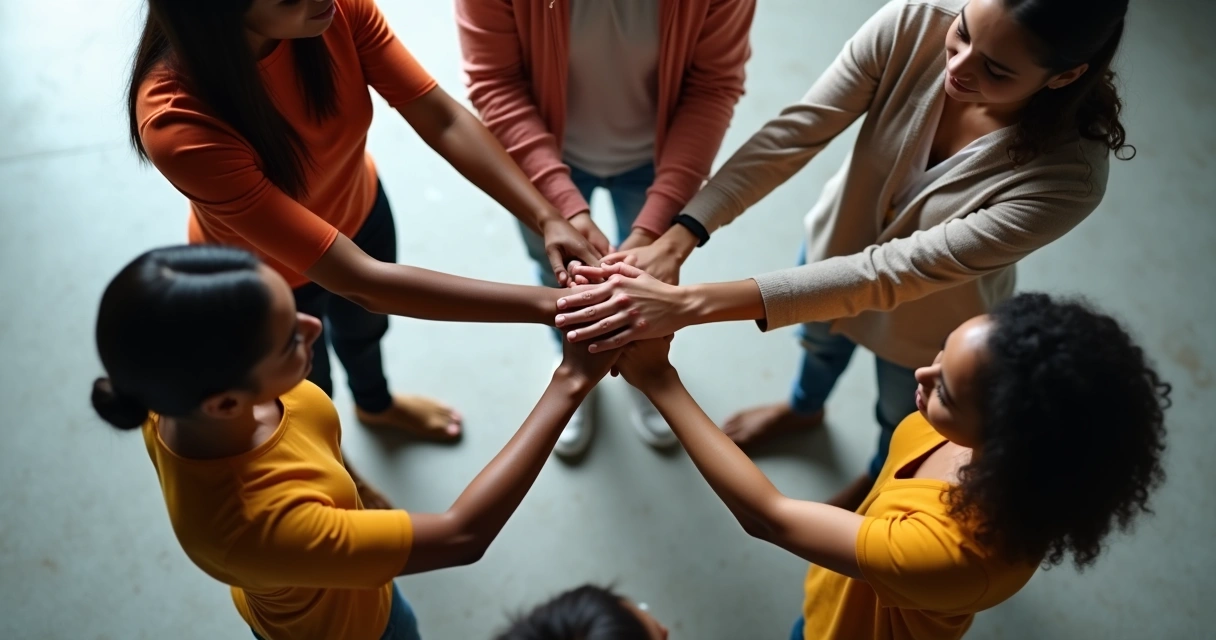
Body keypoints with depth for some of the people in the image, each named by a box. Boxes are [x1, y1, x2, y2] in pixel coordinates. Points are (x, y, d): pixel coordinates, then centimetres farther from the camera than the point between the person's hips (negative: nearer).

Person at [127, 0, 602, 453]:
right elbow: (357, 280, -45)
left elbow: (442, 120, -26)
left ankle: (376, 405, 70)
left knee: (365, 327, 34)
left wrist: (547, 219, -40)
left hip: (357, 210, 4)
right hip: (267, 278, -4)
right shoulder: (179, 124, -45)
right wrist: (548, 305, -46)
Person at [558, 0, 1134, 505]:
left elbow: (888, 274, -44)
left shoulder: (1068, 177, -41)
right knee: (818, 337, 35)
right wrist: (676, 238, -44)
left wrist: (693, 304, -49)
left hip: (926, 322, -3)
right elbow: (790, 135, -30)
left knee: (901, 420, 29)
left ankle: (880, 479, 67)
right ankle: (804, 408, 72)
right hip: (840, 238, 3)